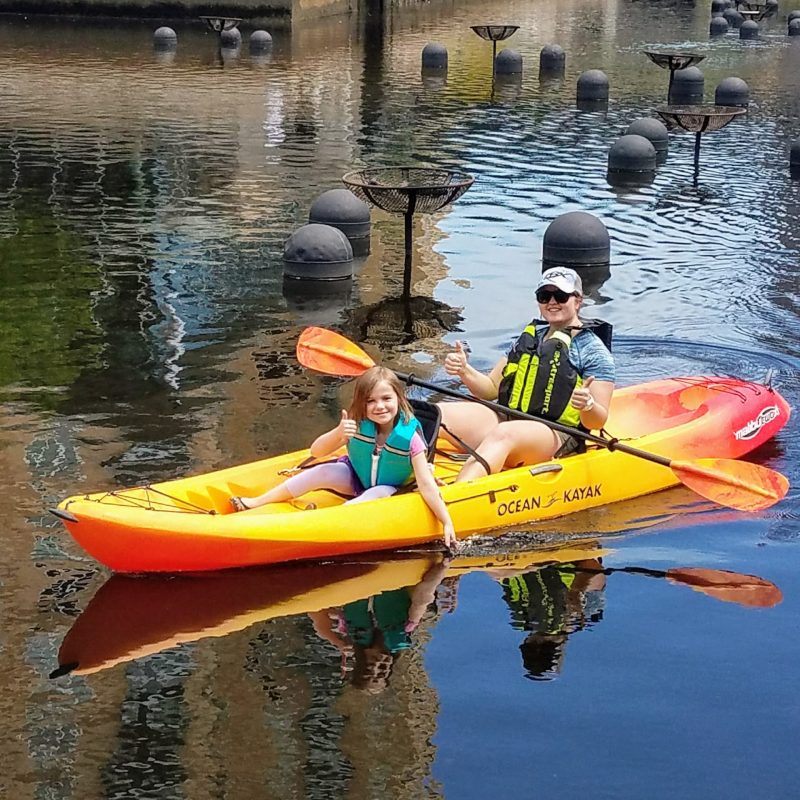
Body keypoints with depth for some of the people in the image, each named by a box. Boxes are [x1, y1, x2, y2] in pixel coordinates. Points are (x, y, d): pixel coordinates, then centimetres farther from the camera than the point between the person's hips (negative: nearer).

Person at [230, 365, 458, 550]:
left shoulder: (410, 436, -29)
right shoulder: (358, 425, -20)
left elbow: (426, 484, -29)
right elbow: (316, 452, -20)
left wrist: (447, 523, -34)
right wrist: (338, 434, -40)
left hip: (389, 489, -2)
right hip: (356, 478, 2)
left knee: (377, 494, -35)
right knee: (323, 472, -22)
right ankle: (257, 502, -17)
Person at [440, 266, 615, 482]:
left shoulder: (593, 350, 2)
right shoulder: (531, 337, 21)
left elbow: (597, 422, -4)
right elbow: (492, 389, 21)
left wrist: (588, 405, -27)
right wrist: (464, 371, 2)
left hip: (556, 436, -7)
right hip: (506, 419, 7)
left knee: (502, 434, -40)